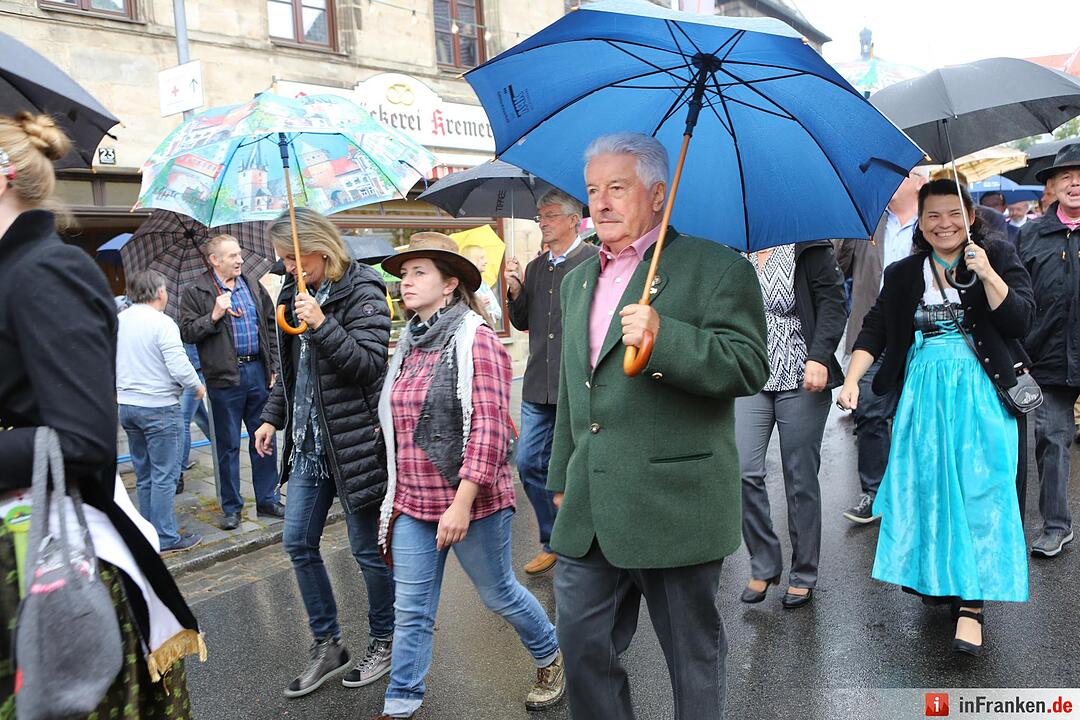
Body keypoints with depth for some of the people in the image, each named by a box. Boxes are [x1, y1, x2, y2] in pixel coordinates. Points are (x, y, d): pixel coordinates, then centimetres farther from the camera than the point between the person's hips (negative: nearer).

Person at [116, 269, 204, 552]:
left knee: (144, 475, 15)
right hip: (159, 407, -7)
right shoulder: (162, 323, -15)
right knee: (164, 475, -1)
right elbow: (179, 366, -19)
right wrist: (197, 386, -3)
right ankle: (165, 538, 3)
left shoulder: (119, 320, 7)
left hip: (126, 405, 7)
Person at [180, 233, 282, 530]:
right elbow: (187, 332, -7)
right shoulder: (196, 292, -2)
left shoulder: (253, 285, 10)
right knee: (229, 444, 6)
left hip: (258, 370, 4)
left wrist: (273, 365, 8)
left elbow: (271, 324, 13)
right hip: (225, 376, -4)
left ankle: (267, 499, 23)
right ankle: (231, 507, 19)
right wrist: (214, 315, -19)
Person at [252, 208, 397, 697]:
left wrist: (322, 325, -25)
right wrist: (272, 417, 14)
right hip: (307, 441, 7)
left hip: (353, 440, -7)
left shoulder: (361, 290, -10)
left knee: (367, 549, 4)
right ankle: (327, 646, 24)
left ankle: (383, 642, 25)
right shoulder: (295, 292, 11)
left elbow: (370, 364, -17)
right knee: (298, 544, 9)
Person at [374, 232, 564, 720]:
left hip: (471, 503, -6)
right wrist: (395, 495, 17)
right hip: (413, 504, 6)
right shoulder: (409, 343, 9)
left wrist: (462, 501, -22)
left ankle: (550, 659, 39)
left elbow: (489, 426, -19)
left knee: (498, 594, 13)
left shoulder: (475, 339, -13)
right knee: (411, 610, 10)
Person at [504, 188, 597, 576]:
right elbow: (521, 323, 17)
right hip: (539, 386, 7)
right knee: (530, 464, 9)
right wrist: (515, 291, 1)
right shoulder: (534, 268, 15)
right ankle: (553, 541, 26)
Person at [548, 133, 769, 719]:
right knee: (582, 646, 14)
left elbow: (748, 367, -14)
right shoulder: (577, 280, 16)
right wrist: (561, 479, 22)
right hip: (589, 515, 6)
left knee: (694, 654, 12)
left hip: (674, 507, -6)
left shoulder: (716, 269, -5)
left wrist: (664, 337, -28)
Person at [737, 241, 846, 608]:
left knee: (800, 479, 4)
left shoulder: (810, 249, 0)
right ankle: (764, 564, 13)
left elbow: (832, 302, -7)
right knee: (743, 472, -8)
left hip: (801, 383, -3)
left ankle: (804, 575, 22)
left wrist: (819, 357, -19)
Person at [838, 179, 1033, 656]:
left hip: (981, 393, -2)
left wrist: (986, 273, -17)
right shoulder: (903, 275, 9)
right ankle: (934, 578, 25)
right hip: (923, 393, 3)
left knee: (978, 491, -6)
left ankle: (972, 603, -1)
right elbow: (874, 330, 4)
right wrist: (851, 379, -8)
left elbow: (1020, 320, -6)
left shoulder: (998, 257, 3)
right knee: (924, 487, 6)